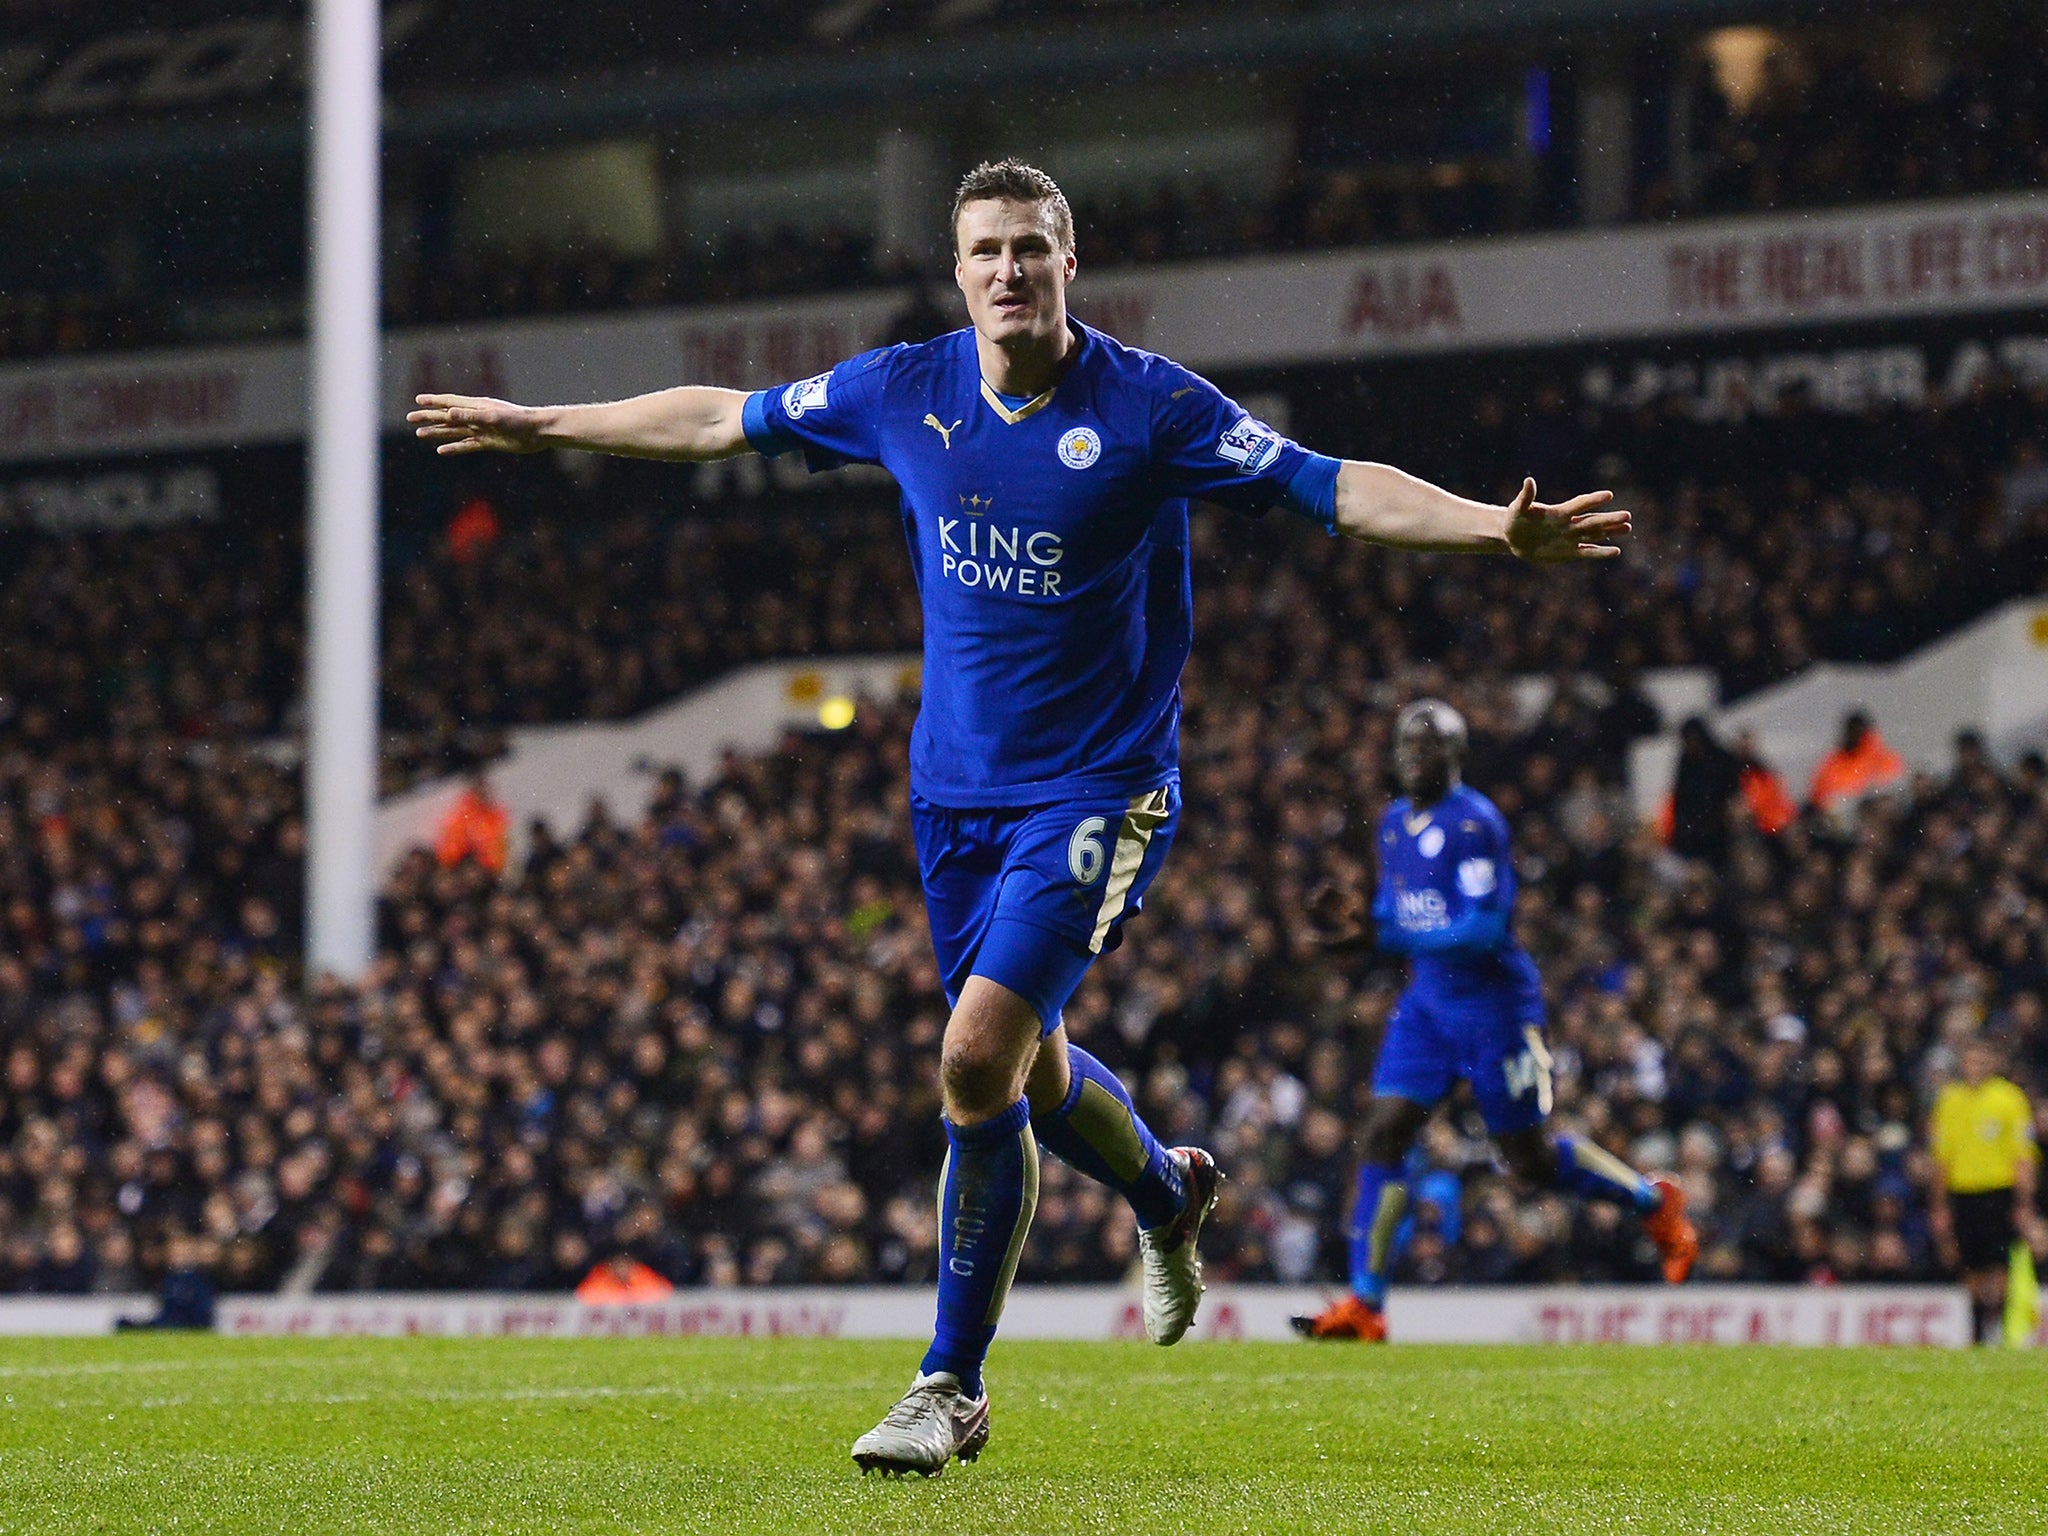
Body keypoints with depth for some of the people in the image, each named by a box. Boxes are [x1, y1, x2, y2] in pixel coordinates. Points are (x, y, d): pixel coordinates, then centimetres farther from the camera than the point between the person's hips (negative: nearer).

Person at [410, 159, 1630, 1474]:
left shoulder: (1151, 407, -13)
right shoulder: (903, 391, -1)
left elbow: (1336, 488, -18)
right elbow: (723, 420, 14)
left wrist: (1498, 528, -32)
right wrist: (539, 426, 20)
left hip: (1097, 791, -5)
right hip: (956, 789, 5)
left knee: (978, 1058, -17)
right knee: (1025, 1073, 15)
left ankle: (954, 1388, -4)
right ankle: (1170, 1195, 50)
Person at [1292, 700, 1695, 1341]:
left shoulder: (1474, 823, -18)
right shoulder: (1394, 824, 9)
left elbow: (1486, 928, -23)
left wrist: (1380, 931, -25)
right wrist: (1359, 921, -6)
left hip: (1494, 1000, -7)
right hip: (1427, 1001, 7)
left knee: (1530, 1158, 3)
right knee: (1384, 1132, -7)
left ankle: (1653, 1201, 28)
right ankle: (1365, 1302, -7)